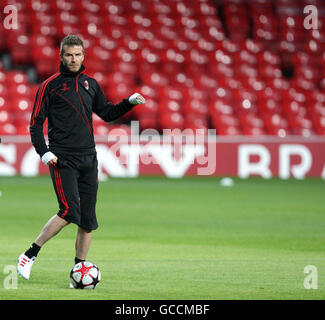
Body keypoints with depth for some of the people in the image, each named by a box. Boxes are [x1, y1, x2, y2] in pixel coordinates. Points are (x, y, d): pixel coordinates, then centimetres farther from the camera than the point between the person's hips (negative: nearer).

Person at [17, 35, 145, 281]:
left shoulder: (90, 84, 15)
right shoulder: (51, 85, 0)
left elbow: (107, 113, 25)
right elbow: (36, 122, 0)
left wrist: (130, 102, 9)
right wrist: (44, 152, -12)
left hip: (88, 159, 6)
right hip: (62, 159, -5)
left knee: (88, 219, 2)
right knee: (70, 212, -19)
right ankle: (29, 256, -8)